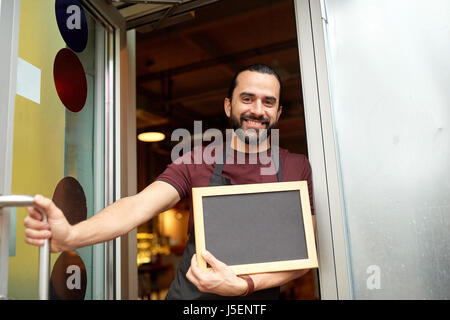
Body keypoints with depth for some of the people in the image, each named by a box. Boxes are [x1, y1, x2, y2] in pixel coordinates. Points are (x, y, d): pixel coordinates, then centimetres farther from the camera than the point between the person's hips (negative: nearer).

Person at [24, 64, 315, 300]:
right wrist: (70, 235, -32)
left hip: (257, 296, 0)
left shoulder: (297, 168, -3)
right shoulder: (196, 162, -1)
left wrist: (245, 285, -22)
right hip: (188, 294, 1)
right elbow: (140, 204, -14)